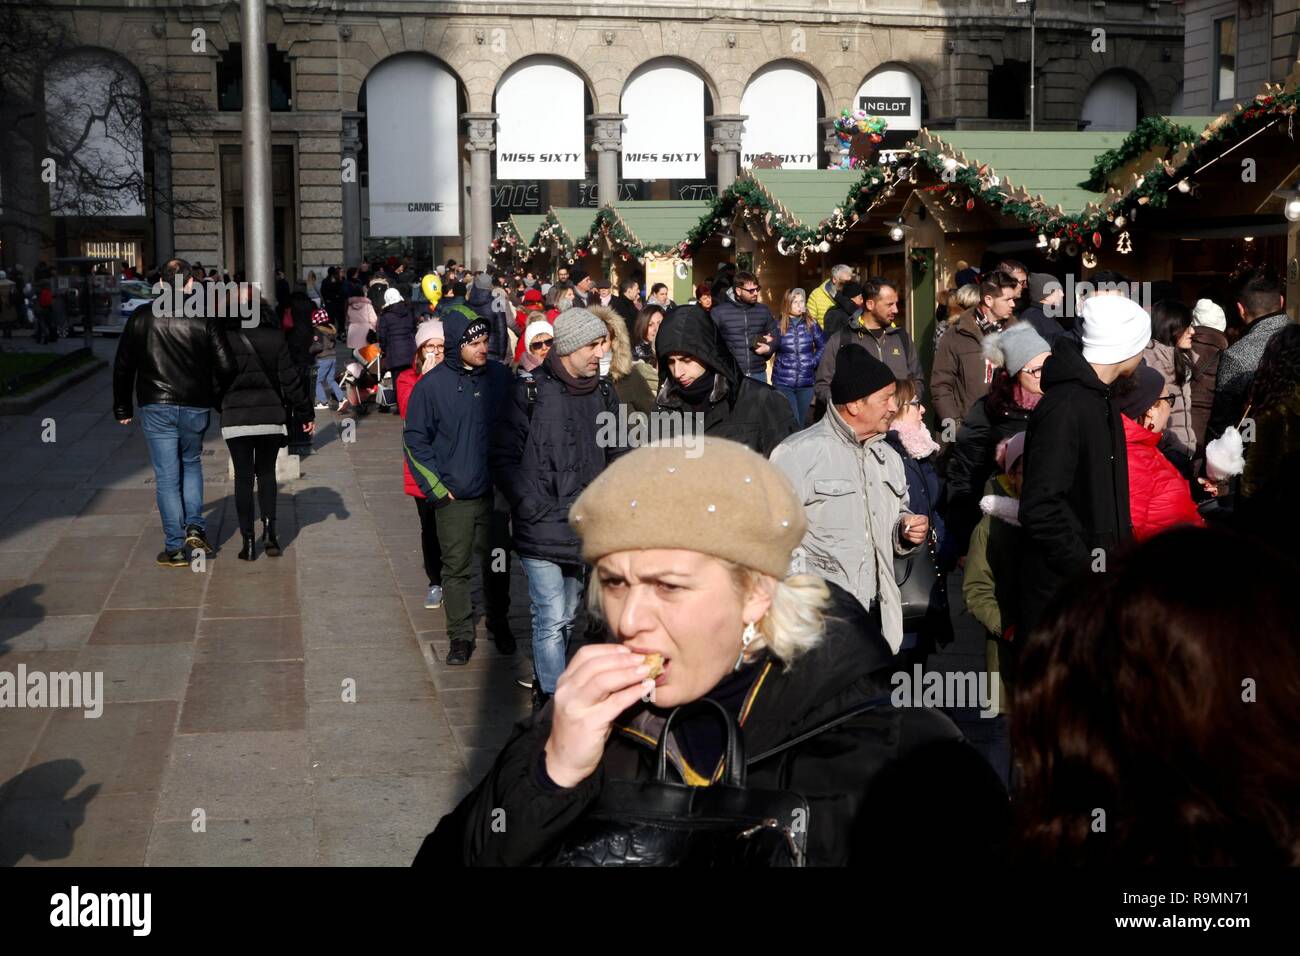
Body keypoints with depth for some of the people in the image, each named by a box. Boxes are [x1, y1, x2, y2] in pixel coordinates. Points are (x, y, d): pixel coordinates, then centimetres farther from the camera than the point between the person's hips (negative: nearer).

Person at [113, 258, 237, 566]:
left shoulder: (142, 317, 1)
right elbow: (225, 366, -7)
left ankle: (175, 548, 4)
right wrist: (216, 399, 9)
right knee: (191, 464, 23)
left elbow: (123, 365, 6)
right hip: (195, 407, 0)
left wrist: (123, 408, 14)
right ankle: (195, 526, 8)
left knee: (167, 477, 4)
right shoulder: (204, 318, -3)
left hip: (156, 408, 0)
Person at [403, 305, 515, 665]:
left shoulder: (500, 376, 0)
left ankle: (499, 623, 31)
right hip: (454, 498, -2)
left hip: (495, 493, 2)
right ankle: (461, 635, 15)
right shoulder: (432, 385, -8)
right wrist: (438, 489, -6)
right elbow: (415, 440, -2)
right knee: (456, 568, 4)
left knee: (497, 563, 13)